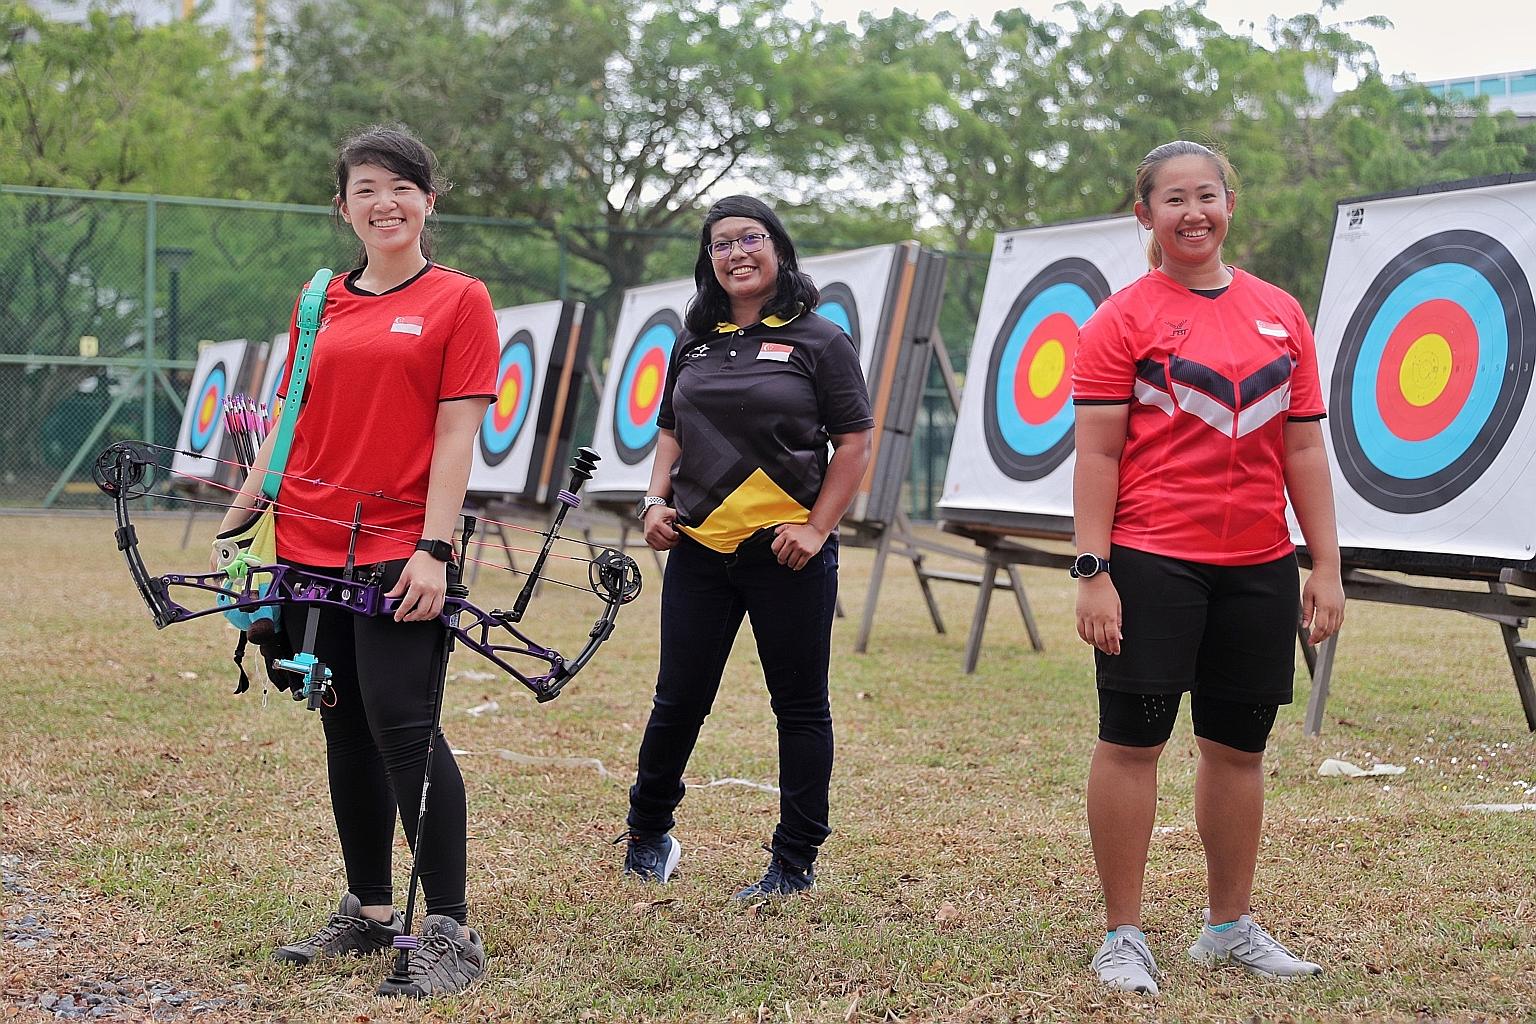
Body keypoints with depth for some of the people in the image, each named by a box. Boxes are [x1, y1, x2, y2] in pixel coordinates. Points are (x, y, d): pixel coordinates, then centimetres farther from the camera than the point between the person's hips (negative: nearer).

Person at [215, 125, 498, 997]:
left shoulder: (459, 300, -1)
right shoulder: (320, 305, 13)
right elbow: (292, 424, 17)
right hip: (311, 547, 5)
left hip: (398, 554, -5)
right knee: (346, 733, 11)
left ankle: (450, 933, -2)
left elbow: (456, 432, -7)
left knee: (403, 729, -9)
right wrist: (237, 517, 11)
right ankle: (370, 912, 23)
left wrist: (433, 549, -14)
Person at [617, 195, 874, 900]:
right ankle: (648, 832, 28)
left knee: (800, 707, 3)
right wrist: (657, 501, 4)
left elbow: (855, 443, -3)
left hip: (786, 553, -4)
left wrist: (817, 527, -11)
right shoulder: (694, 344, 13)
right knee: (679, 699, 8)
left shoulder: (820, 340, -1)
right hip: (698, 550, 4)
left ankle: (795, 862, 12)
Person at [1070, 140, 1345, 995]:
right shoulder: (1122, 319, -2)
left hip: (1260, 564, 4)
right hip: (1152, 561, -4)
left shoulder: (1281, 315, 9)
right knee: (1132, 740, -1)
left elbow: (1304, 448, 10)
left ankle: (1232, 926, 24)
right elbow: (1097, 453, -6)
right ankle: (1124, 935, 9)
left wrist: (1327, 565, 6)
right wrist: (1093, 573, -12)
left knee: (1240, 744, 11)